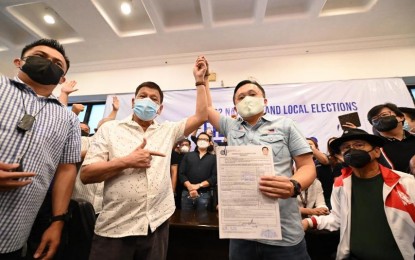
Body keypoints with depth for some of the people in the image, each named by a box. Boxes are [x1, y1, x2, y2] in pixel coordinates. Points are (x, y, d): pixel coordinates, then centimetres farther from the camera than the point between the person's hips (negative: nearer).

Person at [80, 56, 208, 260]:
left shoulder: (168, 131, 5)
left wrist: (199, 80, 2)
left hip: (156, 224, 3)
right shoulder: (109, 129, 0)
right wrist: (126, 161, -18)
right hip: (115, 228, -2)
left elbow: (201, 116, -1)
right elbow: (85, 174, -4)